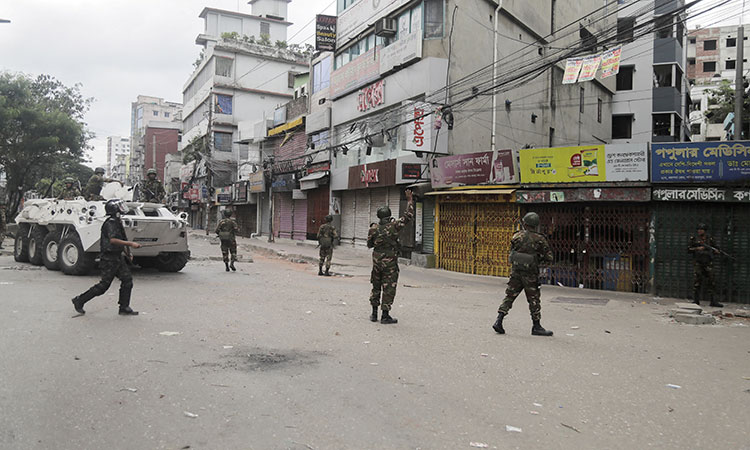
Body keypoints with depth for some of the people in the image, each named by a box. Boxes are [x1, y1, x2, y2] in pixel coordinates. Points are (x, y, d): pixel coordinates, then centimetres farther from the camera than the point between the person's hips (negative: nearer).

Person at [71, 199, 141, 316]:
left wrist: (126, 251, 22)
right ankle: (79, 300, 15)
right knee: (104, 285, -2)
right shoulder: (110, 223, -17)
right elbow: (113, 240, -31)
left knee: (127, 280, 1)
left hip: (118, 257, 9)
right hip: (109, 259, -9)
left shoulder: (117, 222, 13)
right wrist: (130, 244, -33)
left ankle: (124, 308, 5)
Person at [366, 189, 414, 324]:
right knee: (389, 288, 2)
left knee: (376, 287, 15)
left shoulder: (373, 228, -2)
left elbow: (369, 245, 8)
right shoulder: (393, 226, -11)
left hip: (377, 261, 4)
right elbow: (408, 217, -5)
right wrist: (410, 200, 2)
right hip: (390, 262, -4)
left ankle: (374, 313, 19)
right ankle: (385, 316, 2)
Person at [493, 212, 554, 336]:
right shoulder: (539, 240, -8)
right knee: (534, 300, 8)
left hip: (515, 271, 3)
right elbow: (549, 258, -3)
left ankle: (499, 321, 2)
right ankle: (536, 327, 16)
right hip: (530, 274, -3)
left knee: (509, 296, 10)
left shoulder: (517, 236, -3)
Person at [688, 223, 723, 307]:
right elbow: (689, 250, -1)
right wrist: (698, 248, -14)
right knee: (696, 282, -4)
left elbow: (715, 249, 14)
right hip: (697, 263, -2)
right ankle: (696, 300, 2)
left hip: (708, 264, 2)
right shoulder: (694, 239, 4)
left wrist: (716, 251, -8)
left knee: (710, 282, 2)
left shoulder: (709, 239, 8)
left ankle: (712, 301, 6)